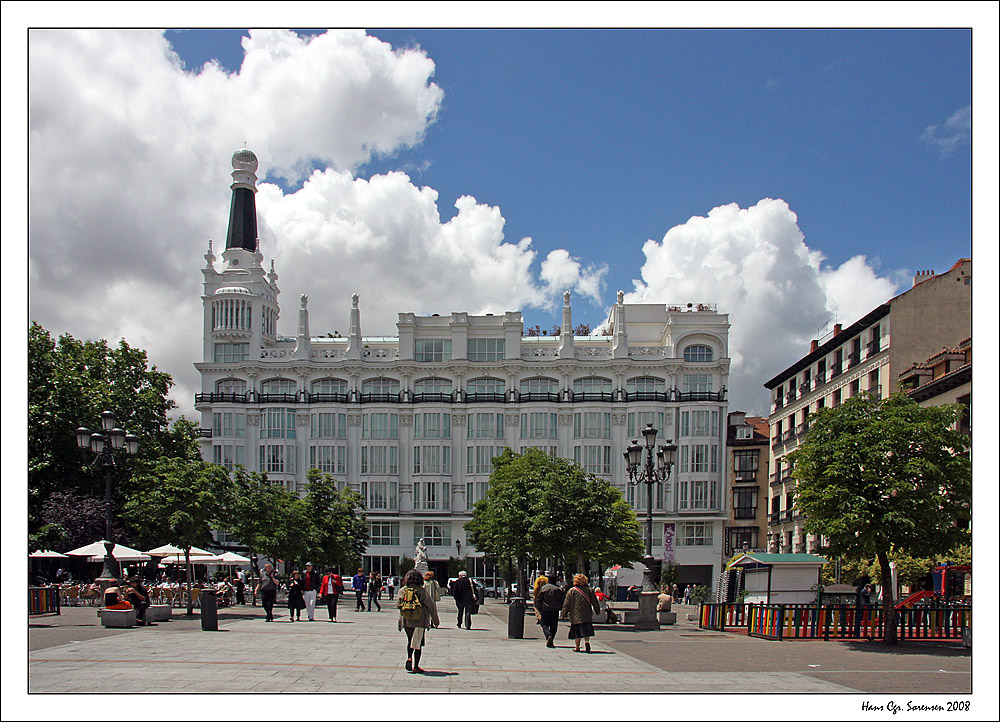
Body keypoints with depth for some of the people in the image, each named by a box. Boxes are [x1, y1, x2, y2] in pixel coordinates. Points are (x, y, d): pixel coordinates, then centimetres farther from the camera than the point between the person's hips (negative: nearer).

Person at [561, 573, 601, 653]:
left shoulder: (571, 591, -2)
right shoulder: (589, 590, 3)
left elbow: (566, 604, -1)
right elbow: (595, 602, 8)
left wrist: (564, 614, 5)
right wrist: (598, 611, 20)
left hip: (575, 615, -1)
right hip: (587, 615, 1)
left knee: (577, 631, 7)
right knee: (586, 631, 8)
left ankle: (577, 647, 9)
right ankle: (587, 641, -17)